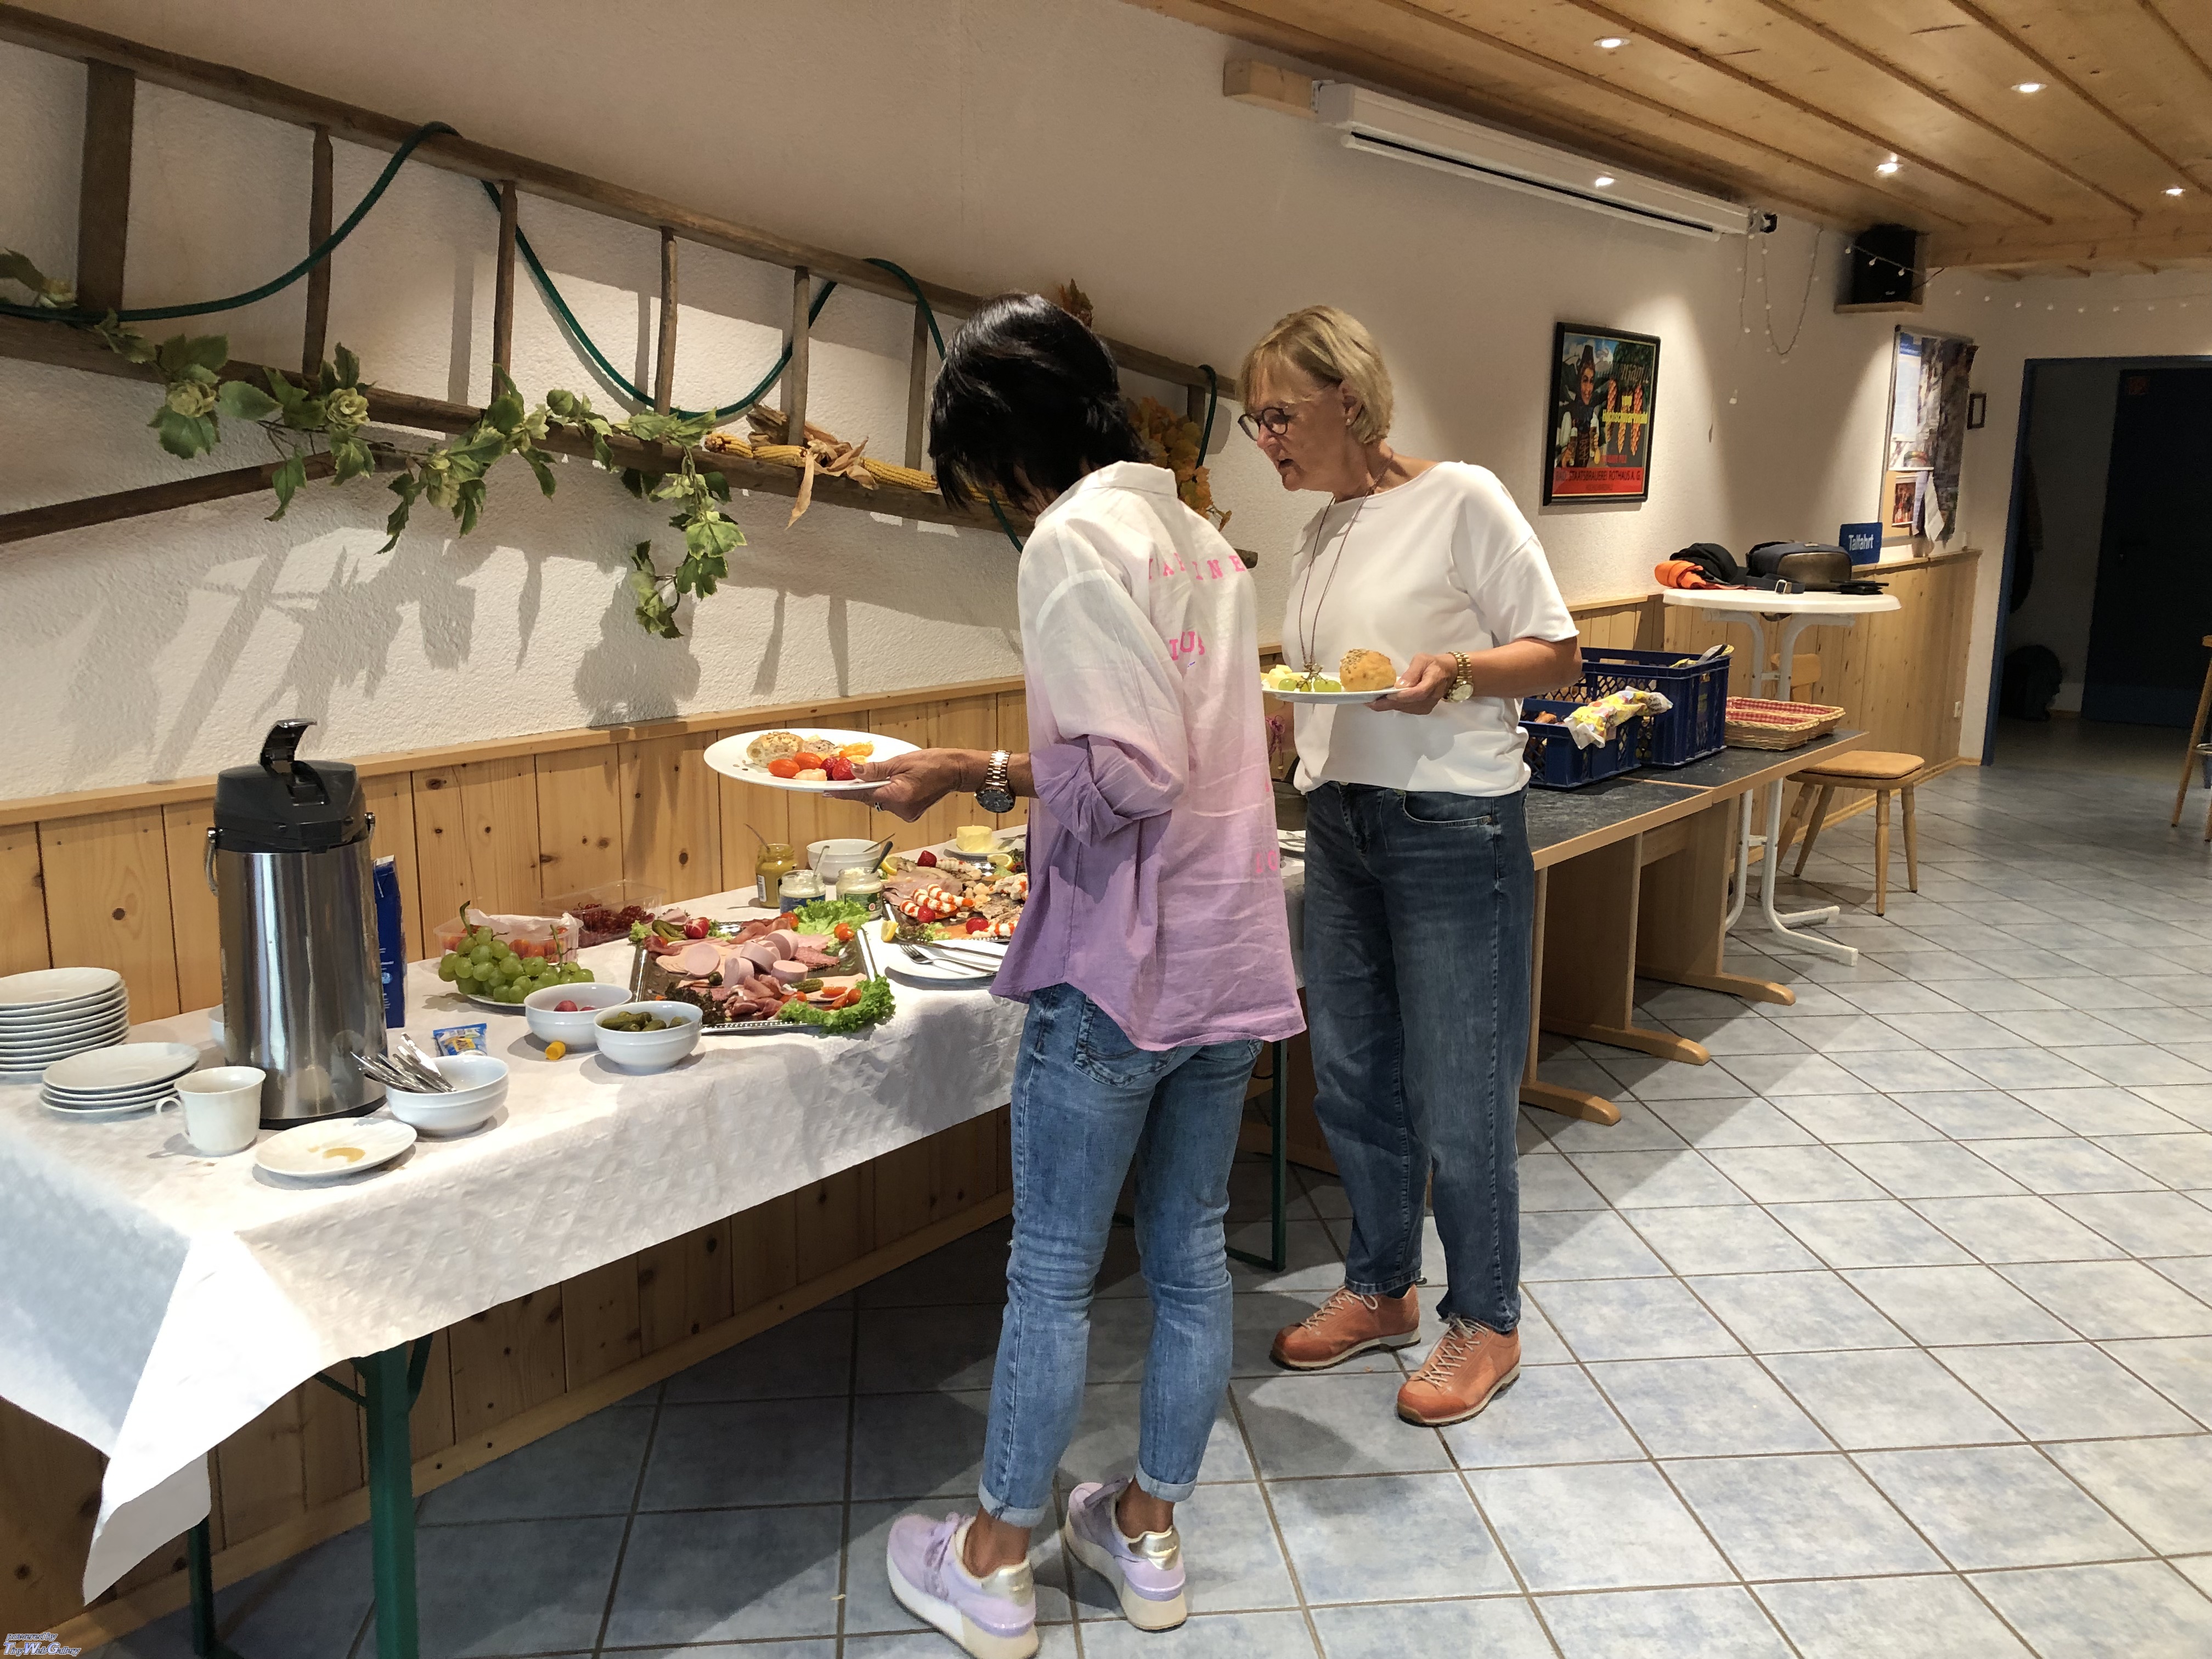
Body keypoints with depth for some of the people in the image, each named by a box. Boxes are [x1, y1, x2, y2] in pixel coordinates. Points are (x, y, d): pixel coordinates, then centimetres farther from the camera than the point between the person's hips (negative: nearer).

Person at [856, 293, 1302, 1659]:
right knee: (1191, 1253, 16)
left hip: (1121, 966, -8)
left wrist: (976, 775, -12)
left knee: (1054, 1271, 6)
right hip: (1234, 951, 8)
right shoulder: (1203, 537, 12)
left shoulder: (1077, 538, -14)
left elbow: (1128, 778, -23)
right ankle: (1150, 1531, 33)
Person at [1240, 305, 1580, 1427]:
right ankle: (1380, 1291, 33)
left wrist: (1455, 671, -24)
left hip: (1453, 831, -7)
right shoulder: (1321, 533, 12)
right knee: (1353, 1084, 14)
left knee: (1458, 1101, 2)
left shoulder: (1459, 499, -9)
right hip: (1340, 827, 7)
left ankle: (1485, 1324, 22)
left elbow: (1557, 654, -7)